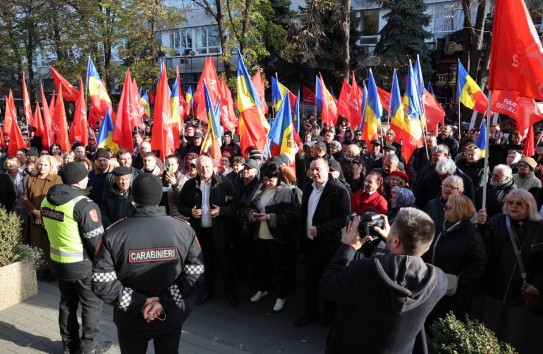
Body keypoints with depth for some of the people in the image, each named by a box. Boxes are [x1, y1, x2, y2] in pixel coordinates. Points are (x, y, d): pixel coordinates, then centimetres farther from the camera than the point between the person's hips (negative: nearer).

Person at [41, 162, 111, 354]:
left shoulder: (47, 200, 1)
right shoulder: (84, 204, -23)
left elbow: (50, 230, 12)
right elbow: (96, 240, -21)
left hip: (57, 261, 7)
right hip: (82, 264, -7)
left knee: (67, 302, 21)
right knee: (92, 304, 9)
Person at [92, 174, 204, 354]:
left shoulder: (114, 233, -17)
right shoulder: (184, 229, -13)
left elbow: (101, 282, -17)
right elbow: (195, 273, -13)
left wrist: (137, 301, -14)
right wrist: (166, 301, -14)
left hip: (131, 319, 0)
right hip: (171, 317, 1)